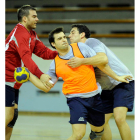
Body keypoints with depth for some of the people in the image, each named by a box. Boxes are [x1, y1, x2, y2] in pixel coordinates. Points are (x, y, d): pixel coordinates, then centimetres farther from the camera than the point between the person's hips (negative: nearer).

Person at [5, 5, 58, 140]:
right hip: (6, 80, -10)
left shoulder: (31, 35, 14)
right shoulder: (20, 34, -20)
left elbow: (43, 52, 7)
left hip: (13, 82, 10)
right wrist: (40, 75, -46)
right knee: (8, 115, -15)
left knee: (13, 115, 10)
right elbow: (26, 57, -34)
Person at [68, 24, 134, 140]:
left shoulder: (91, 42, -13)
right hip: (106, 89, 9)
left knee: (119, 118, -24)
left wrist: (81, 61, -36)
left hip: (123, 83, -9)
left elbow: (103, 58, -32)